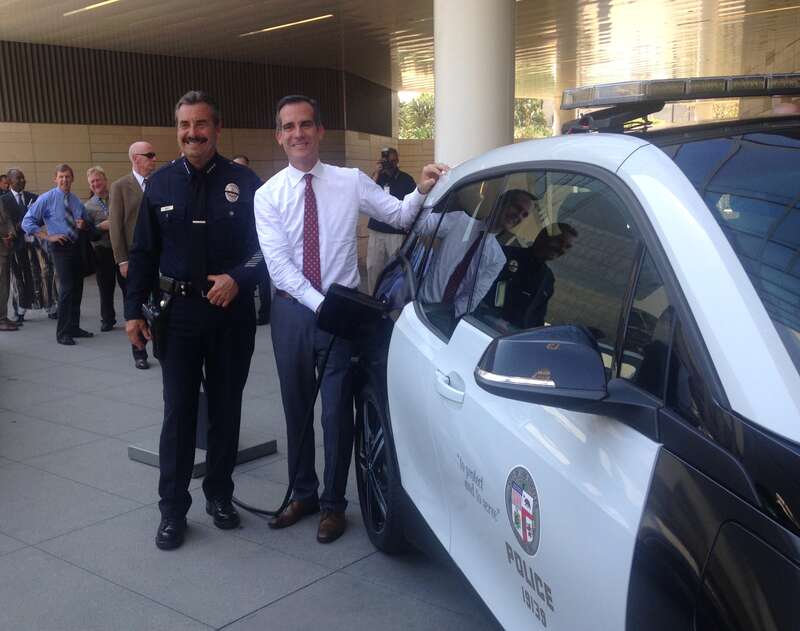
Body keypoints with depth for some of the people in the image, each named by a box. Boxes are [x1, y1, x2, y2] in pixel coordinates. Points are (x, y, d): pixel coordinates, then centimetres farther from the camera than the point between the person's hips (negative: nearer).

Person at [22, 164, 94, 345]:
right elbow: (27, 222, -7)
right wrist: (48, 237, -14)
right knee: (67, 288, -13)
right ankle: (62, 333, -6)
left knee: (77, 289, 12)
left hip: (78, 246, 6)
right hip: (61, 247, -6)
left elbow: (88, 222, 23)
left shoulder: (76, 200, 12)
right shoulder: (46, 199, -4)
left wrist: (84, 224, -1)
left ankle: (74, 327, 25)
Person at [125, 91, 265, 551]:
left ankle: (220, 496, 25)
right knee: (179, 411, 2)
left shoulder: (245, 183, -1)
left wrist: (238, 278, -15)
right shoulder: (161, 183, 5)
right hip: (179, 312, 1)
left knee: (226, 408, 10)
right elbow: (143, 253, 7)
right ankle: (173, 508, 11)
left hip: (233, 314, 0)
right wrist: (135, 311, 2)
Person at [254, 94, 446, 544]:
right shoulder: (268, 195, -2)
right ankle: (303, 494, 34)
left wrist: (422, 192, -21)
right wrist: (319, 303, -19)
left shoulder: (351, 182, 0)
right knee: (296, 408, 15)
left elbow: (398, 214, -1)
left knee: (337, 410, 5)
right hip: (292, 309, 2)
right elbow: (278, 263, -10)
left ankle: (334, 503, 23)